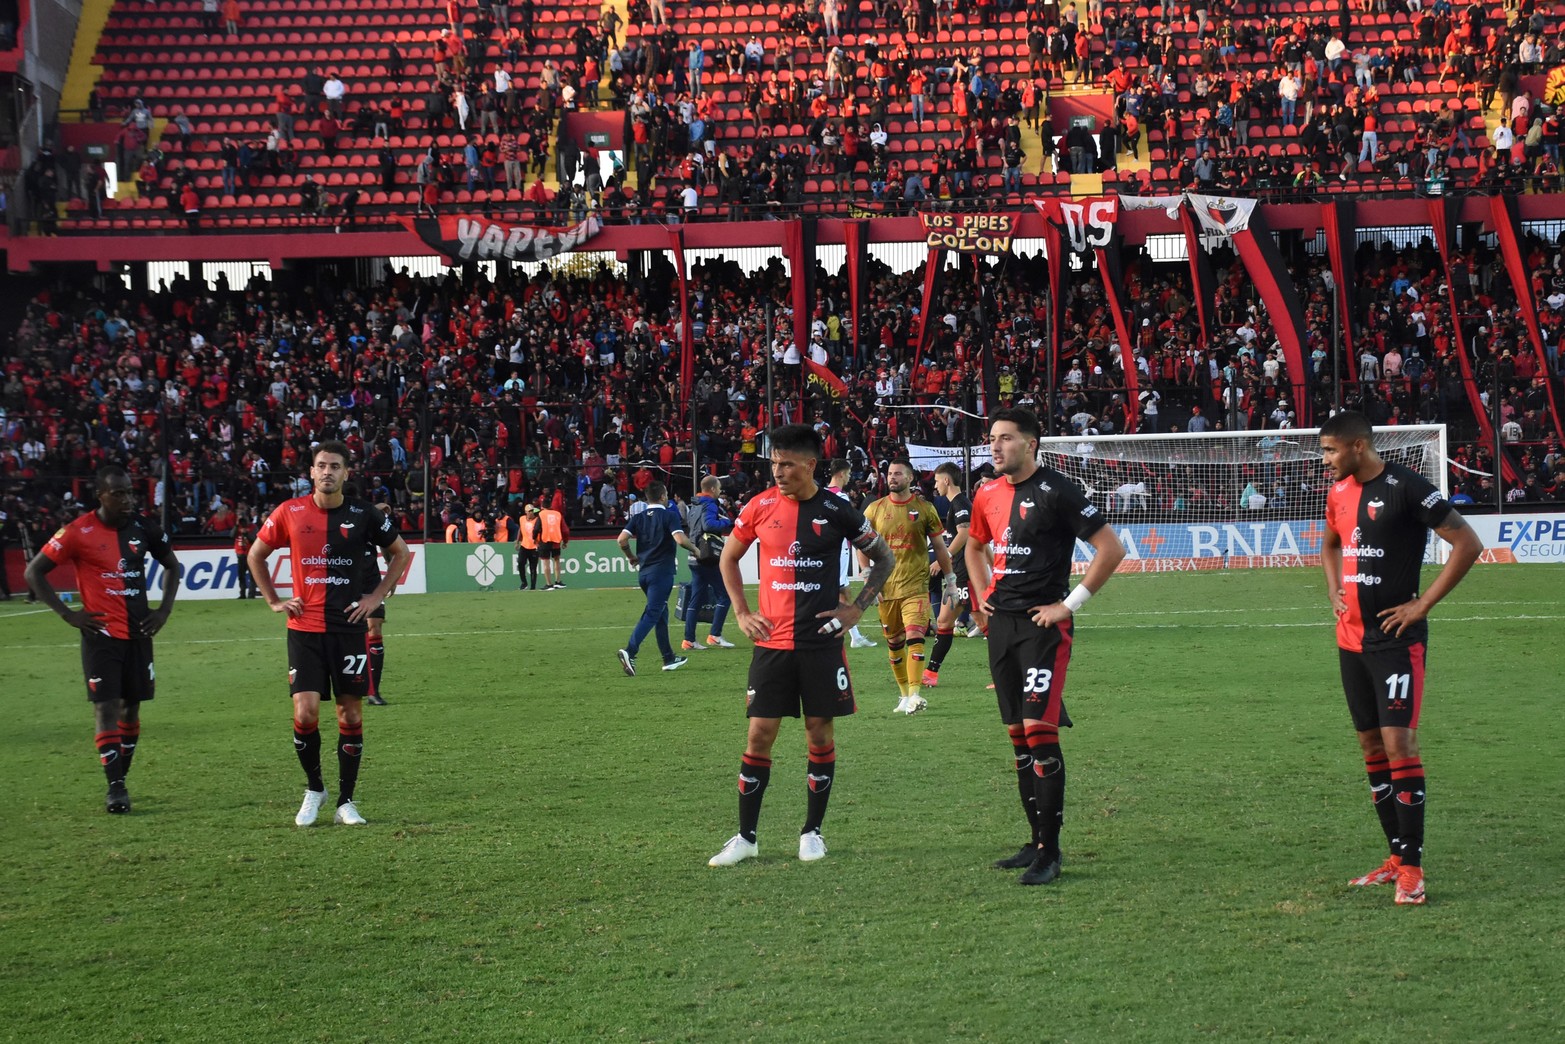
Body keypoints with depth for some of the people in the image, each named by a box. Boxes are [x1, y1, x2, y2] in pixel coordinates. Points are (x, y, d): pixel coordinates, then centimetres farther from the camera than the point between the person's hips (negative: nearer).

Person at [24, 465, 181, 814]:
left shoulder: (143, 527, 3)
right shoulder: (78, 532, -9)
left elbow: (172, 566, 19)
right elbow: (34, 572, -3)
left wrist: (164, 609, 7)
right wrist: (67, 613, -8)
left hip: (138, 631, 4)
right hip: (101, 633, -4)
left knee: (131, 705, 8)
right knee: (106, 706, -10)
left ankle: (121, 778, 19)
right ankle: (115, 787, -11)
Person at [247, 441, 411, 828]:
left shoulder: (363, 514, -1)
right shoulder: (290, 512, -1)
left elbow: (401, 553, 13)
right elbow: (256, 555, 14)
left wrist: (377, 597, 4)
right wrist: (274, 601, 7)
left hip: (349, 626, 1)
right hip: (304, 628, 0)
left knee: (351, 714, 2)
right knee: (305, 712, -10)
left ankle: (346, 802, 13)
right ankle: (313, 789, 13)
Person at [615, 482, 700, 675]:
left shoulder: (638, 517, 8)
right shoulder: (670, 515, -6)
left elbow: (622, 539, -3)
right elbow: (680, 539, -20)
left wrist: (631, 557, 13)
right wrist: (694, 548, -1)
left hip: (643, 571, 6)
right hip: (662, 571, -6)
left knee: (661, 612, 17)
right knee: (653, 614, -10)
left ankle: (669, 658, 21)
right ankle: (630, 651, -27)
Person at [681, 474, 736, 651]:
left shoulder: (694, 506, 16)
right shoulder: (710, 505, -12)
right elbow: (709, 524, -29)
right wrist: (728, 523, -18)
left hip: (695, 558, 9)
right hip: (709, 558, -9)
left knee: (695, 600, 9)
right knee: (724, 595, -2)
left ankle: (688, 640, 6)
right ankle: (715, 636, -6)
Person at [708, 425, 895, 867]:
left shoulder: (836, 511, -4)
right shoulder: (760, 507, 0)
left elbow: (883, 559, 9)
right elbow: (728, 558, 16)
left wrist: (857, 607, 0)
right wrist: (742, 613, 7)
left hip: (822, 642, -1)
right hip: (772, 641, 1)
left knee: (820, 732, 4)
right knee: (759, 734, 0)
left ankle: (812, 832, 17)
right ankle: (746, 837, 8)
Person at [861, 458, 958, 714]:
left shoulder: (924, 508, 1)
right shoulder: (874, 509, 5)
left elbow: (939, 546, 7)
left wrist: (949, 581, 8)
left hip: (916, 585, -3)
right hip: (885, 588, 3)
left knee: (915, 638, -17)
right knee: (894, 643, 9)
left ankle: (914, 694, -20)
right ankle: (904, 695, 22)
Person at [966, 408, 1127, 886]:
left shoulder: (1056, 491, -12)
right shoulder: (989, 494, 10)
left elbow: (1111, 548, -14)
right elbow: (975, 546, 31)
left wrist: (1071, 604, -13)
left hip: (1043, 624, -7)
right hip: (1001, 623, 8)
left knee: (1039, 729, -13)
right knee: (1018, 735, 10)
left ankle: (1050, 851, -9)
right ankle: (1037, 840, 19)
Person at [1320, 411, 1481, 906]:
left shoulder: (1405, 488, -14)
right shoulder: (1338, 492, 9)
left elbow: (1468, 544, -14)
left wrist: (1423, 605, -14)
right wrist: (1335, 591, 12)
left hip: (1397, 639, -8)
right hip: (1351, 638, 8)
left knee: (1398, 743, -12)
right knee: (1371, 745, 10)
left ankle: (1412, 867, -8)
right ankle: (1397, 857, 19)